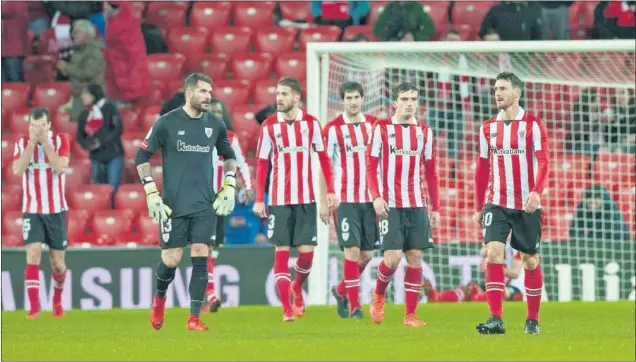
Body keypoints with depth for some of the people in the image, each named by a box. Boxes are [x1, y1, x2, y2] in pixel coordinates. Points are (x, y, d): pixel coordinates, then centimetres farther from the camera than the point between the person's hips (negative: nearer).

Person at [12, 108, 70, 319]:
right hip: (32, 211, 0)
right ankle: (34, 308, -20)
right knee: (33, 254, -18)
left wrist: (45, 141, -21)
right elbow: (17, 170, -16)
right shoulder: (22, 143, 0)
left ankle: (57, 302, 32)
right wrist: (32, 142, -20)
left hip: (56, 210, 0)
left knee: (57, 261, 6)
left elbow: (60, 167, -20)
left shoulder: (61, 140, -4)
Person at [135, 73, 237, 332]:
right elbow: (142, 156, 1)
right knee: (171, 260, -2)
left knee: (201, 257, -7)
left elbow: (229, 156, 22)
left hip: (205, 204, 3)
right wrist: (151, 194, -5)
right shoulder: (167, 123, -5)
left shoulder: (215, 125, 6)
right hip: (174, 204, -2)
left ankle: (194, 318, -3)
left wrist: (229, 187, 11)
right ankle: (159, 296, 30)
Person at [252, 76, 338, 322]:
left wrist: (331, 191, 0)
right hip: (278, 199, 0)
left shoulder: (311, 123, 1)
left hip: (306, 198, 0)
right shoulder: (269, 126, 0)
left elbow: (324, 158, 6)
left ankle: (297, 288, 27)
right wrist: (259, 200, -1)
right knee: (282, 250, -4)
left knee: (306, 250, -3)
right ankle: (287, 308, 0)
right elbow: (262, 164, 3)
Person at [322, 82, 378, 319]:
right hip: (345, 199, -4)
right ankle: (355, 306, -3)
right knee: (352, 251, -10)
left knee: (367, 255, 6)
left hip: (370, 199, 4)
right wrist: (324, 201, -4)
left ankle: (341, 291, 29)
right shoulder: (333, 128, -3)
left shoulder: (373, 125, 7)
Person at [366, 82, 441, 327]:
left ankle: (410, 314, 5)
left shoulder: (424, 132, 10)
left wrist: (435, 208, 10)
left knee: (415, 257, 0)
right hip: (390, 205, -4)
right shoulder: (382, 129, 0)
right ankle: (378, 295, 17)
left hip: (417, 206, 4)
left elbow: (431, 173, 13)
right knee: (393, 257, -12)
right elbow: (371, 166, -1)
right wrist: (376, 197, -14)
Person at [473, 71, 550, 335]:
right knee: (493, 253, -15)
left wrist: (536, 191, -27)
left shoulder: (533, 125, -3)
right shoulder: (488, 127, 9)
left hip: (526, 205, -2)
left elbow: (543, 162, -11)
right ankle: (496, 319, -18)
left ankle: (533, 319, 18)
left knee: (530, 260, 5)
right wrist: (479, 207, 14)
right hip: (496, 203, 2)